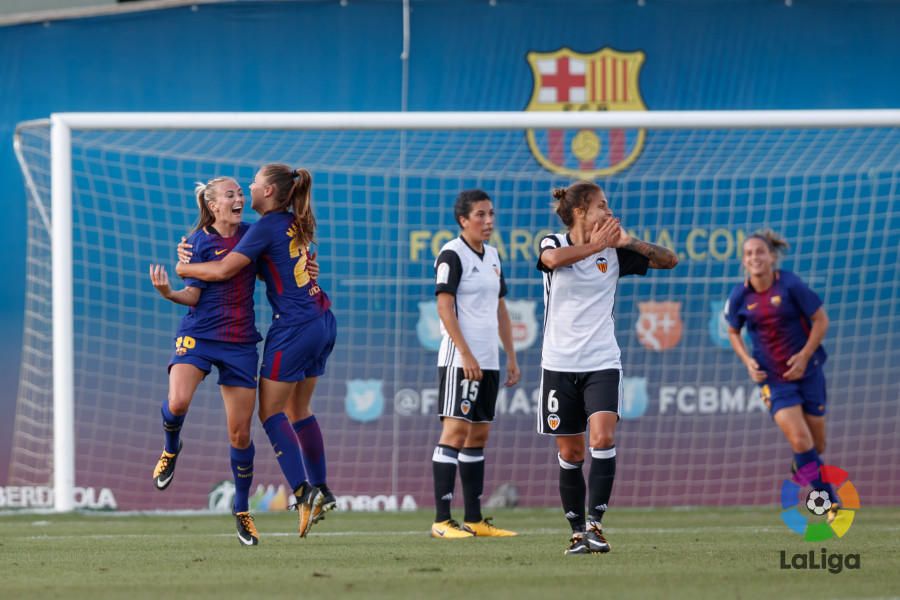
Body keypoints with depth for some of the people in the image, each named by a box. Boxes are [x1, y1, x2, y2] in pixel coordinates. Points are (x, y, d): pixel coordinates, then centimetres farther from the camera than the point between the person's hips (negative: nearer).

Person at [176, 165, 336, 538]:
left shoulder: (267, 227, -13)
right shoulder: (296, 224, 13)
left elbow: (224, 270, -17)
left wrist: (184, 268, 0)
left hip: (294, 327, -8)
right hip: (322, 322, 8)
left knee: (271, 413, -4)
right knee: (298, 410, 16)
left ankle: (304, 492, -15)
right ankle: (321, 491, 15)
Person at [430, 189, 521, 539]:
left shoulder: (491, 256, 15)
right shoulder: (452, 255, -8)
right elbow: (444, 307, -15)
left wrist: (511, 358, 16)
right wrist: (466, 355, -20)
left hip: (488, 361, 8)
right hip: (460, 360, -8)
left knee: (478, 436, 9)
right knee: (455, 431, -12)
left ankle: (474, 520, 12)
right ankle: (441, 521, -13)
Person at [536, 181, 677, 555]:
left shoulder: (614, 252, 4)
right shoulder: (553, 244, -2)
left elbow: (669, 261, 3)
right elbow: (554, 258, -27)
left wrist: (630, 242, -10)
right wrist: (594, 245, -17)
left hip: (602, 362, 1)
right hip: (560, 363, -1)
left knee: (603, 438, -19)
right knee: (570, 453, 4)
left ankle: (595, 524, -17)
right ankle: (578, 532, 14)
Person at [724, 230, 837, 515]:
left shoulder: (791, 285, -14)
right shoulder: (739, 297, -6)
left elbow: (821, 320, -5)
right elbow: (733, 332, 12)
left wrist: (804, 356, -13)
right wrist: (747, 361, -5)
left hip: (806, 371, 0)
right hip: (773, 379, 0)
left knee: (817, 445, 9)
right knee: (799, 441, -16)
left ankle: (802, 467, 46)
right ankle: (831, 503, -4)